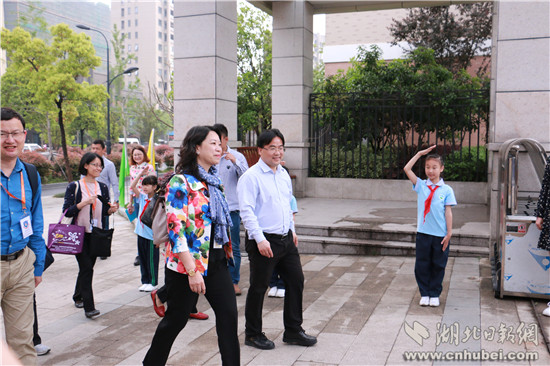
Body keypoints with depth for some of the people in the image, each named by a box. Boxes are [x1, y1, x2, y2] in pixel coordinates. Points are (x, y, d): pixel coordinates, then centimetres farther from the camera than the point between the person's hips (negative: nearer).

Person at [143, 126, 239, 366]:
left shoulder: (213, 181, 11)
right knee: (176, 319, 9)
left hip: (216, 260, 7)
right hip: (186, 264, -7)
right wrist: (192, 271, -23)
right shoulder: (181, 182, -14)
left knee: (228, 315, 0)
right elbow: (176, 229, -20)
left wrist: (225, 253, 17)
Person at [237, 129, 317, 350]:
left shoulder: (284, 174, 13)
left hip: (285, 239, 8)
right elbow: (246, 211, -17)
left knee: (296, 281, 11)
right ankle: (253, 334, 21)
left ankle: (293, 331, 26)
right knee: (258, 288, 4)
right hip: (263, 241, -8)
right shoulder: (251, 177, -11)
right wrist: (260, 239, -22)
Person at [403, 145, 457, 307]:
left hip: (440, 234, -1)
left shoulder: (447, 190, -1)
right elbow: (407, 169, -5)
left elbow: (448, 212, -1)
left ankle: (435, 294, 23)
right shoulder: (421, 186, 3)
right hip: (423, 232, 1)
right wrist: (420, 153, -4)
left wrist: (449, 233, -4)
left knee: (438, 265, 9)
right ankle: (424, 294, 21)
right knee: (422, 264, 7)